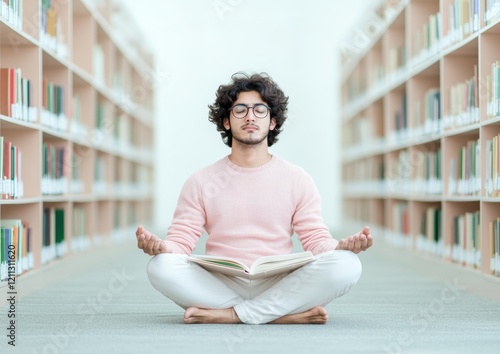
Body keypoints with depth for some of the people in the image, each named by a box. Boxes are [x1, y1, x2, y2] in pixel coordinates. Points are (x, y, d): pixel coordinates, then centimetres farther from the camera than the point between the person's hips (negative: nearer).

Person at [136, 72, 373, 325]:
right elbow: (182, 240, 5)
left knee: (346, 265, -27)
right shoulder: (201, 182, 11)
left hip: (279, 286, 0)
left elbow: (316, 239, 7)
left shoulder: (298, 180, 12)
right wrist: (161, 246, -19)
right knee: (161, 266, -30)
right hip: (218, 287, 0)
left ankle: (229, 315, -25)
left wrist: (342, 246, -16)